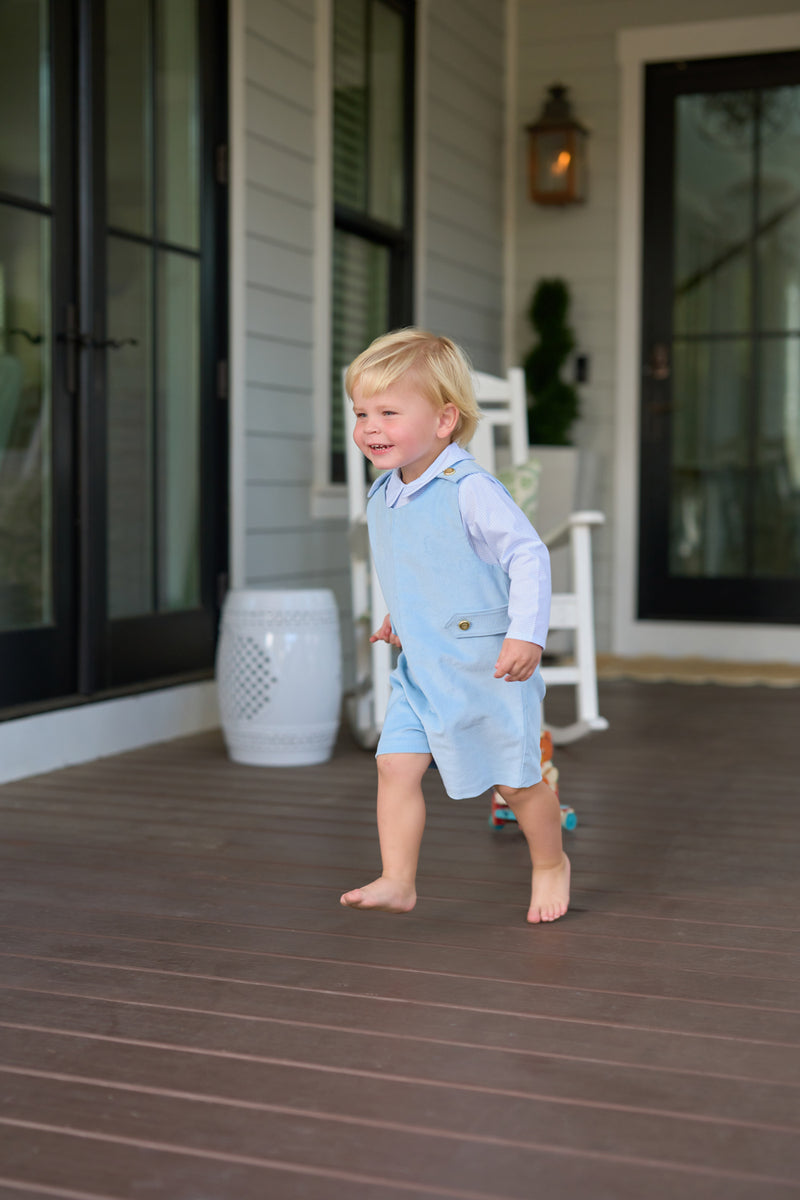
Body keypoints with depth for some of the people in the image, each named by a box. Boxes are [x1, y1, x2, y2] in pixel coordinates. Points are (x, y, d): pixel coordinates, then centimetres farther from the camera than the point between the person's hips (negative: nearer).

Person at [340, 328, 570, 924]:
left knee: (515, 780, 8)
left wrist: (527, 634, -27)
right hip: (420, 668, 6)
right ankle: (398, 881, 3)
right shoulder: (382, 498, 5)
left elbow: (529, 556, -21)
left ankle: (551, 864, 32)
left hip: (487, 667, -6)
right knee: (396, 764, -5)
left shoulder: (470, 490, -20)